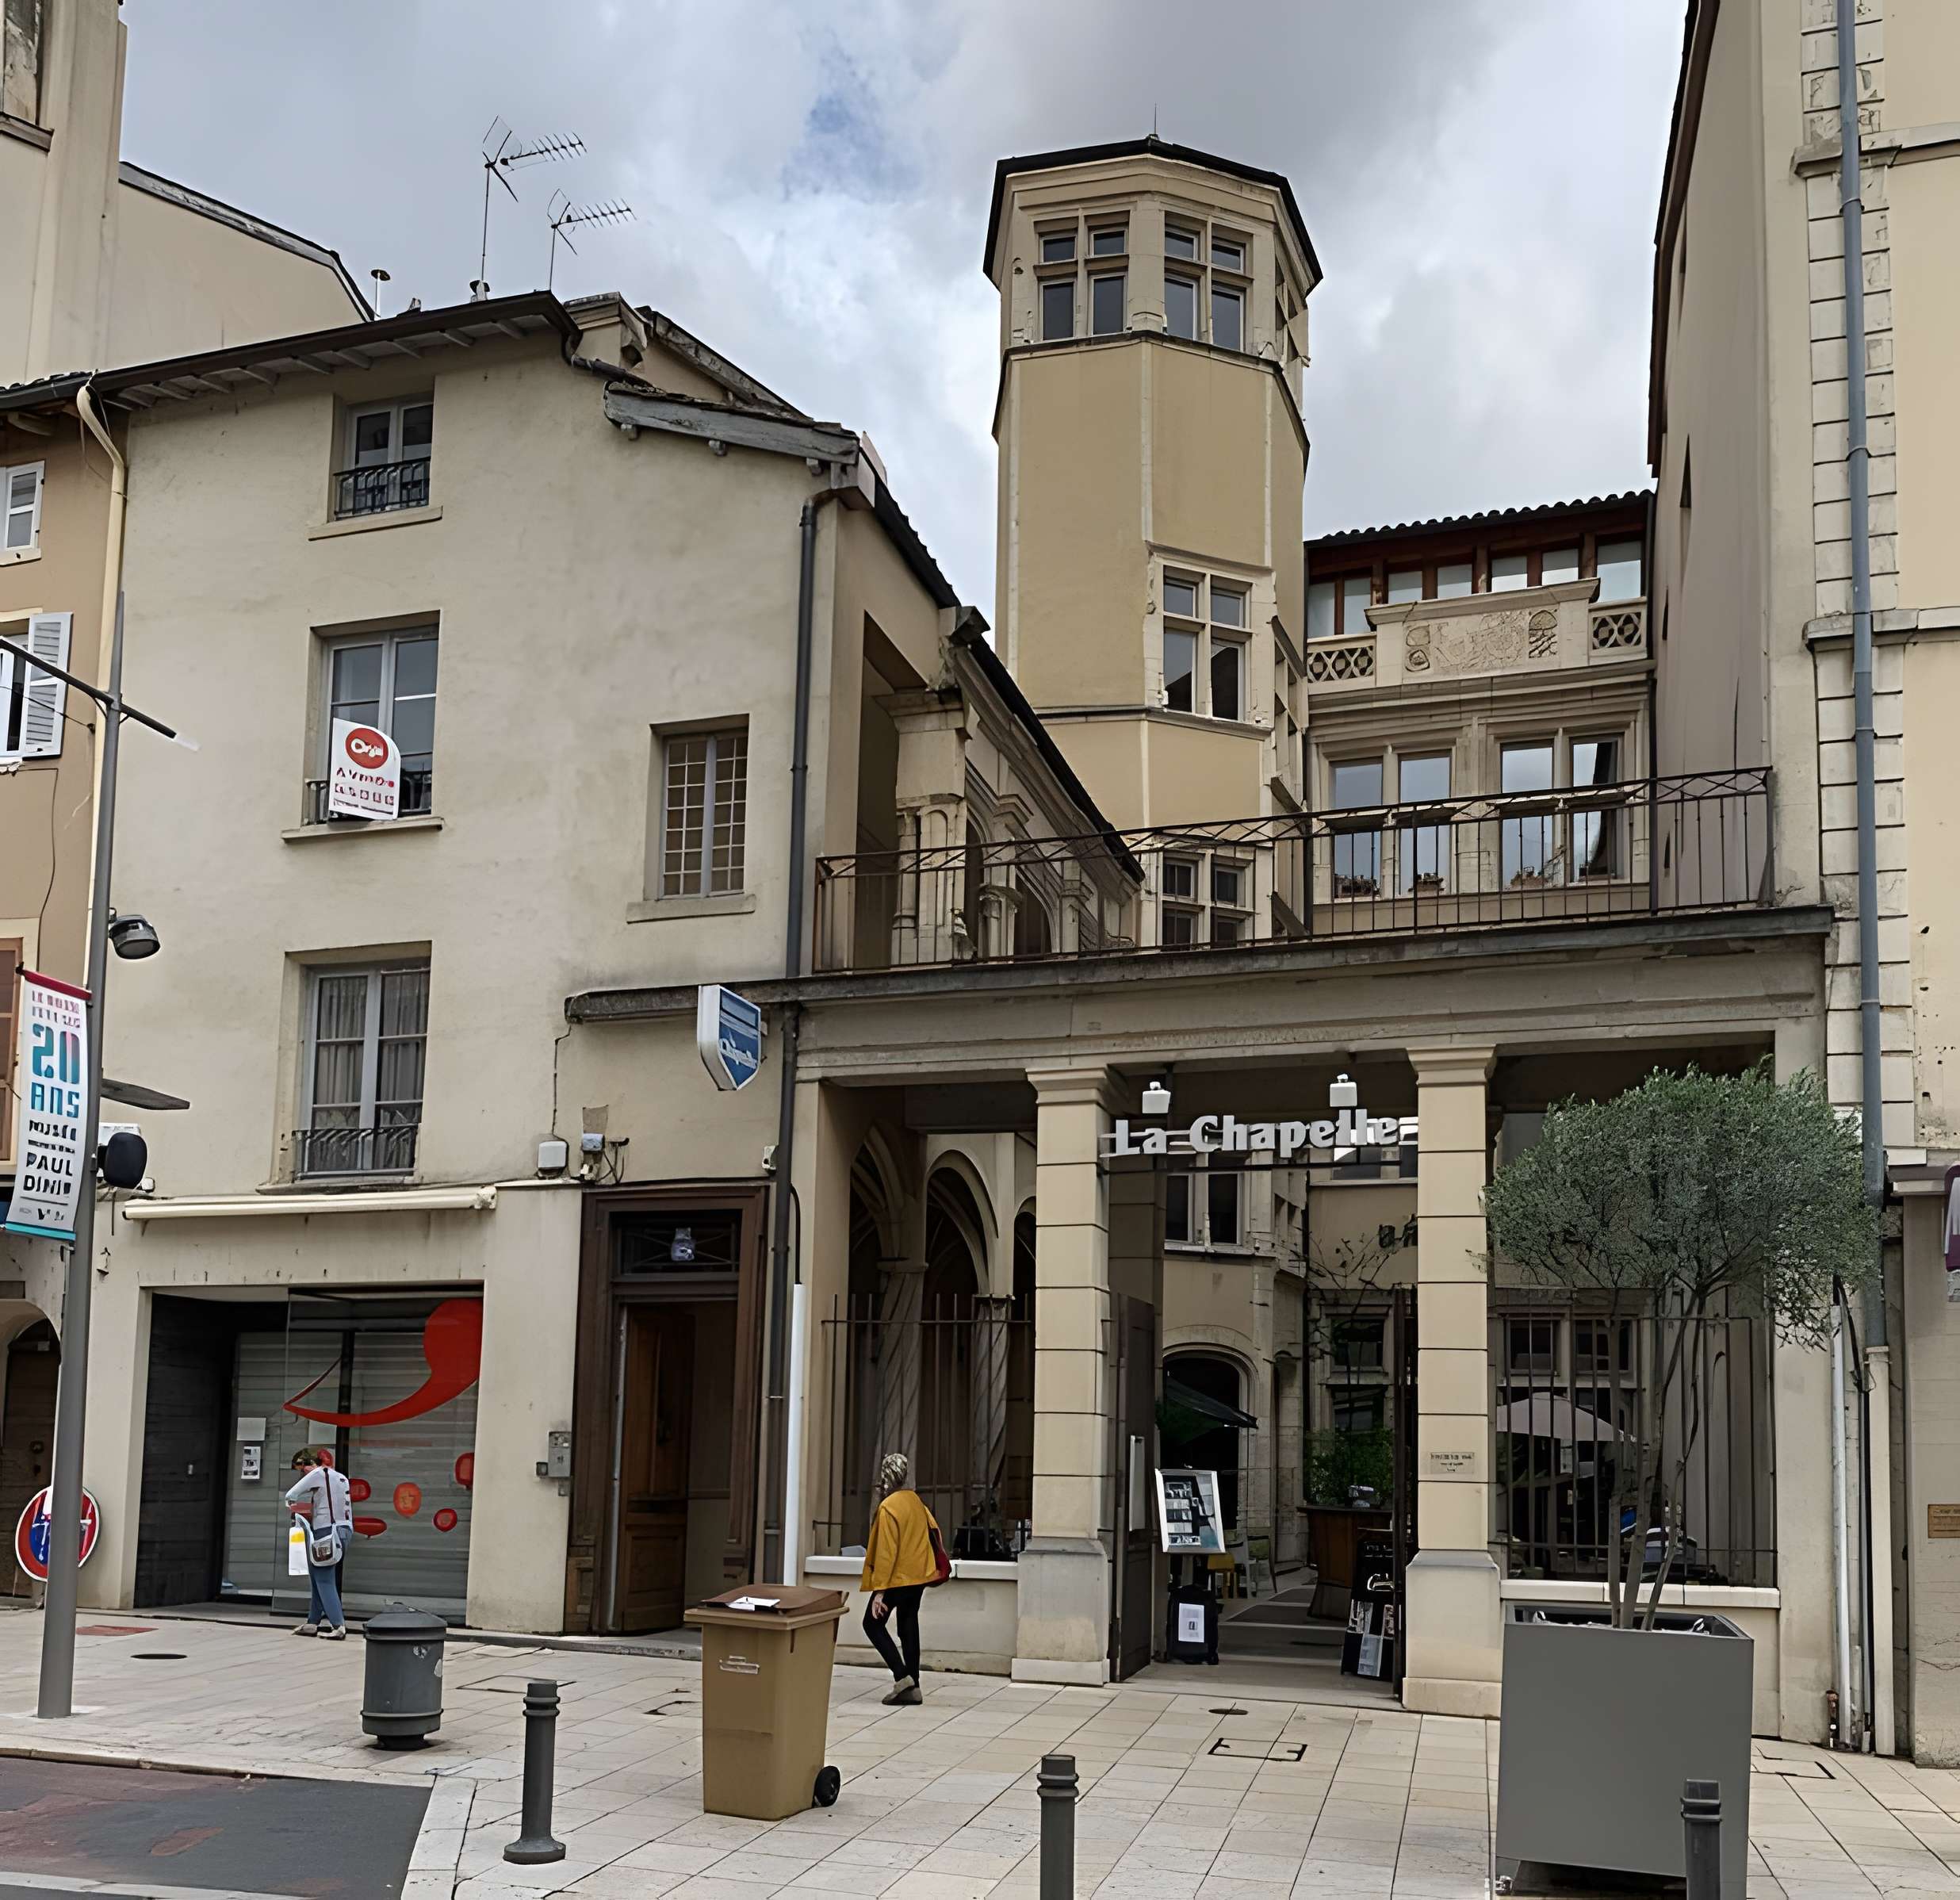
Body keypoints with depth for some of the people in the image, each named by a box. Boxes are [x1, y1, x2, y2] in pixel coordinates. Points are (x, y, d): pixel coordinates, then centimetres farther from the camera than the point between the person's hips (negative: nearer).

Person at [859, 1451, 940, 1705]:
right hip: (918, 1574, 8)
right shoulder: (916, 1500, 5)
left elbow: (886, 1551, -20)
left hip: (897, 1577, -8)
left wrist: (879, 1589, -19)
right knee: (908, 1626, 12)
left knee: (873, 1623, 4)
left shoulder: (888, 1507, -18)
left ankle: (901, 1676, -8)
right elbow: (932, 1530, 15)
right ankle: (913, 1687, 11)